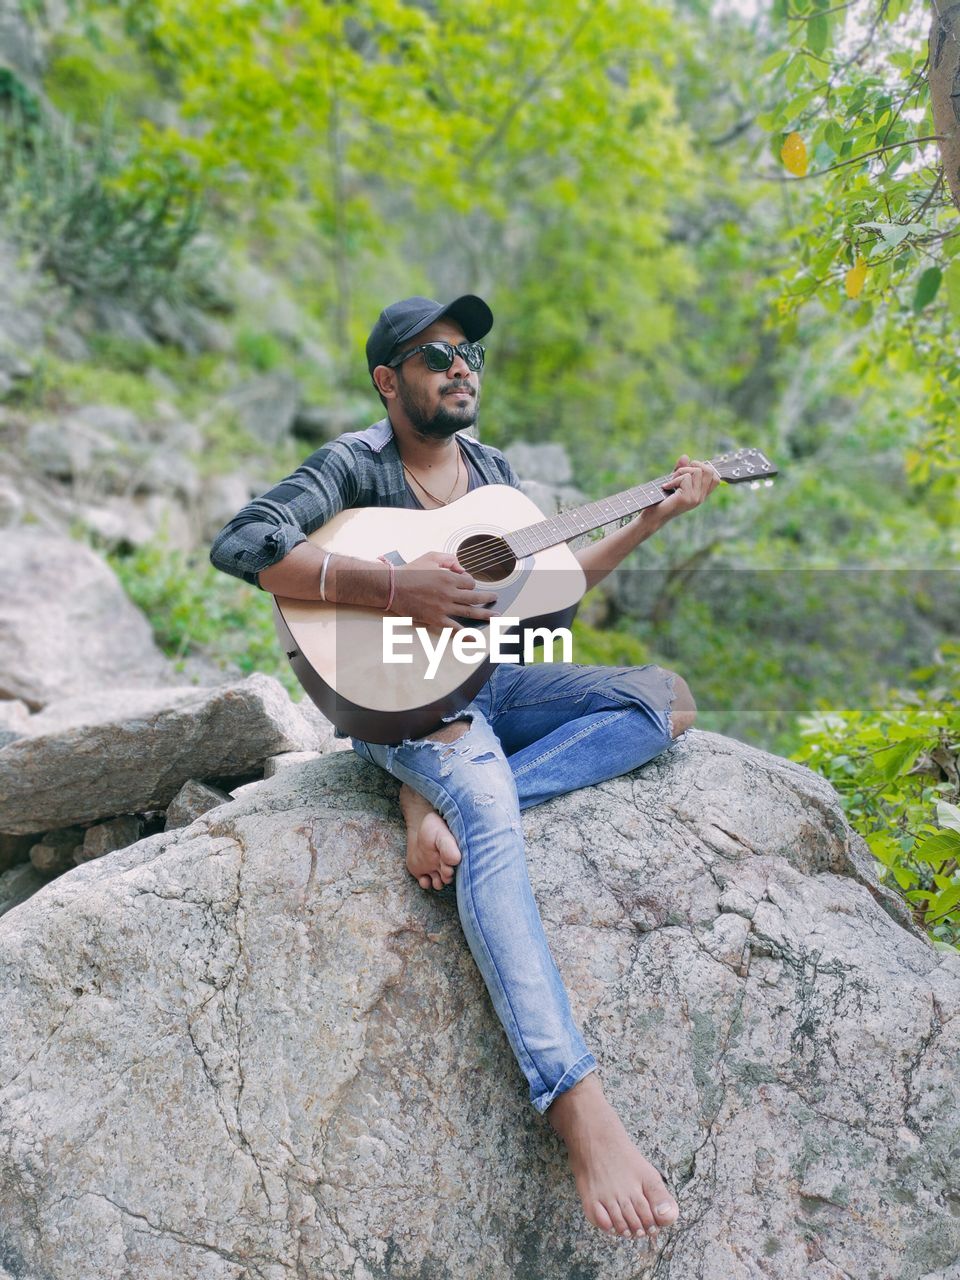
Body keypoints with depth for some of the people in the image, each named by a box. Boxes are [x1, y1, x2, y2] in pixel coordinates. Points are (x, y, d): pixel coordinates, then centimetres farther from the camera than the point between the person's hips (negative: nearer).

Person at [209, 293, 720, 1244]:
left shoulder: (492, 469, 14)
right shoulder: (354, 465, -7)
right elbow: (239, 544, -22)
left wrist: (656, 517, 11)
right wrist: (392, 588, -30)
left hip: (488, 680, 8)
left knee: (668, 698, -10)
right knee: (490, 817, -37)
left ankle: (442, 800, -24)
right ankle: (578, 1104, -47)